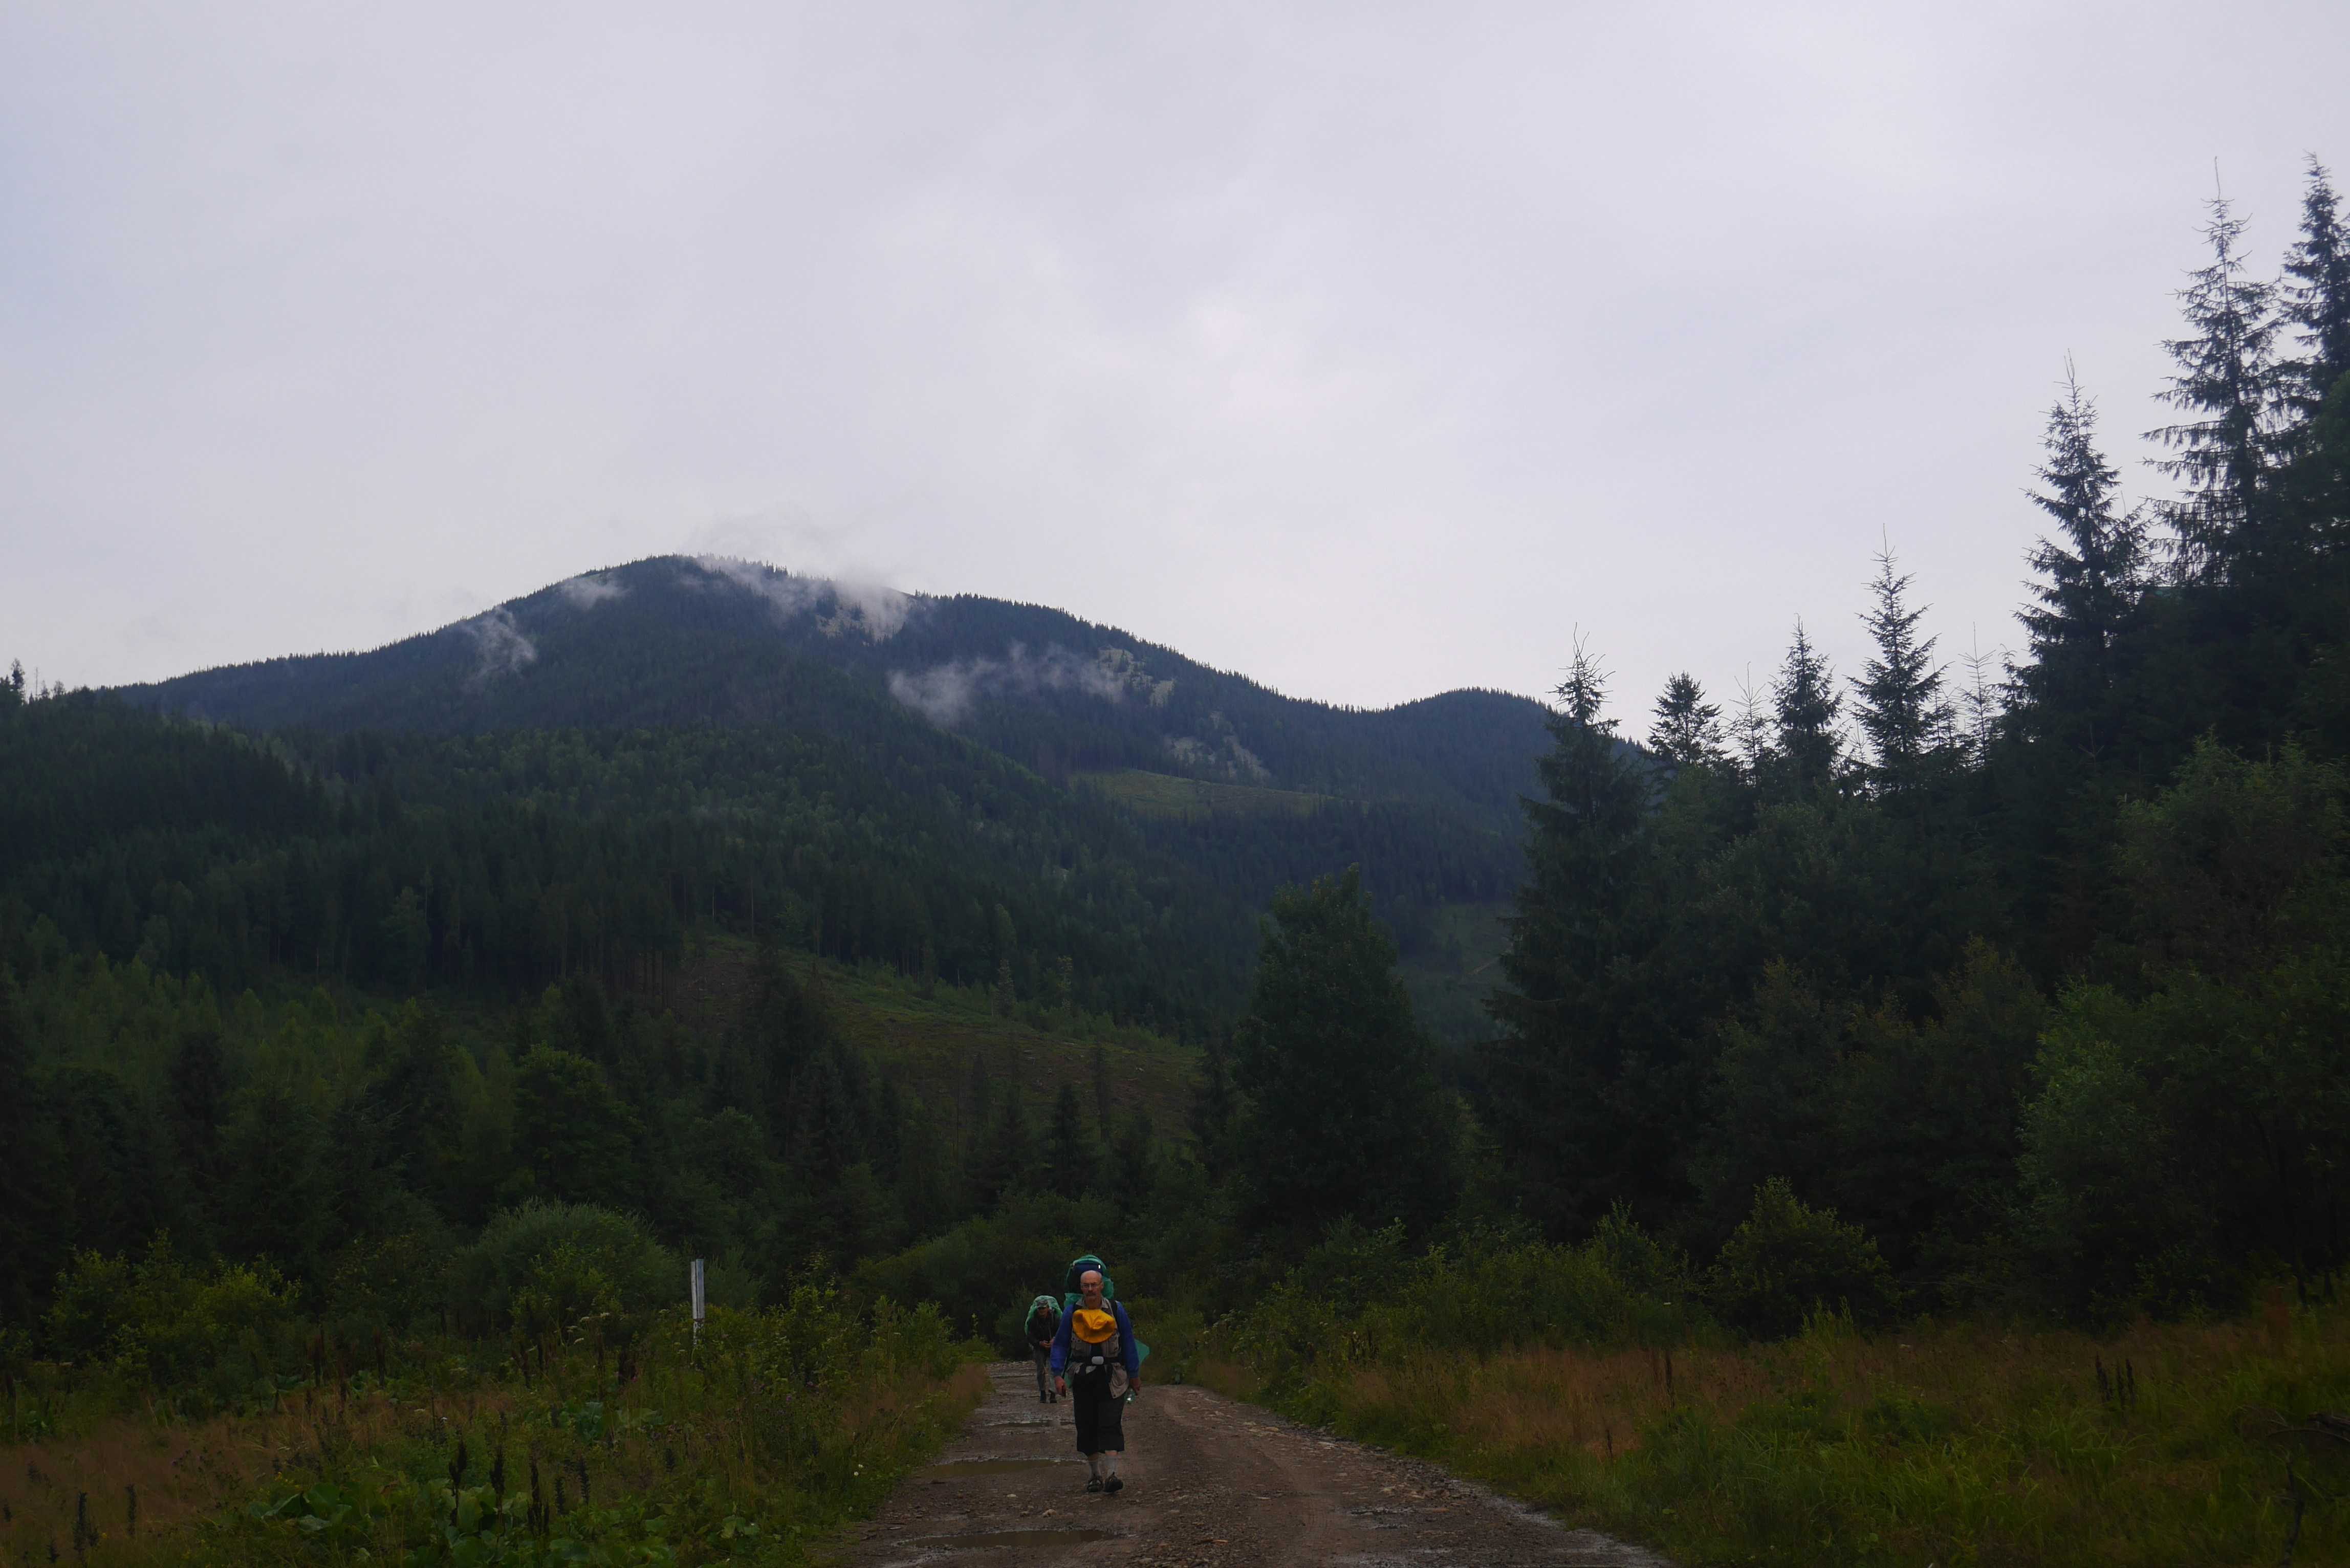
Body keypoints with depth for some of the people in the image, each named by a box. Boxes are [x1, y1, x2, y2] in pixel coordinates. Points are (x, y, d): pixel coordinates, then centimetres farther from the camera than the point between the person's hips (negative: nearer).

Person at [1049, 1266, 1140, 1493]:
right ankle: (1096, 1475, 17)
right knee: (1087, 1429, 6)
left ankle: (1112, 1474, -18)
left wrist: (1134, 1375, 8)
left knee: (1111, 1426, -12)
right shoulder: (1072, 1314, 3)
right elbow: (1060, 1345, 6)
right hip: (1082, 1378, 2)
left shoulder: (1116, 1311, 3)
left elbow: (1129, 1344, 8)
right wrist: (1058, 1374, -5)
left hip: (1111, 1377, -2)